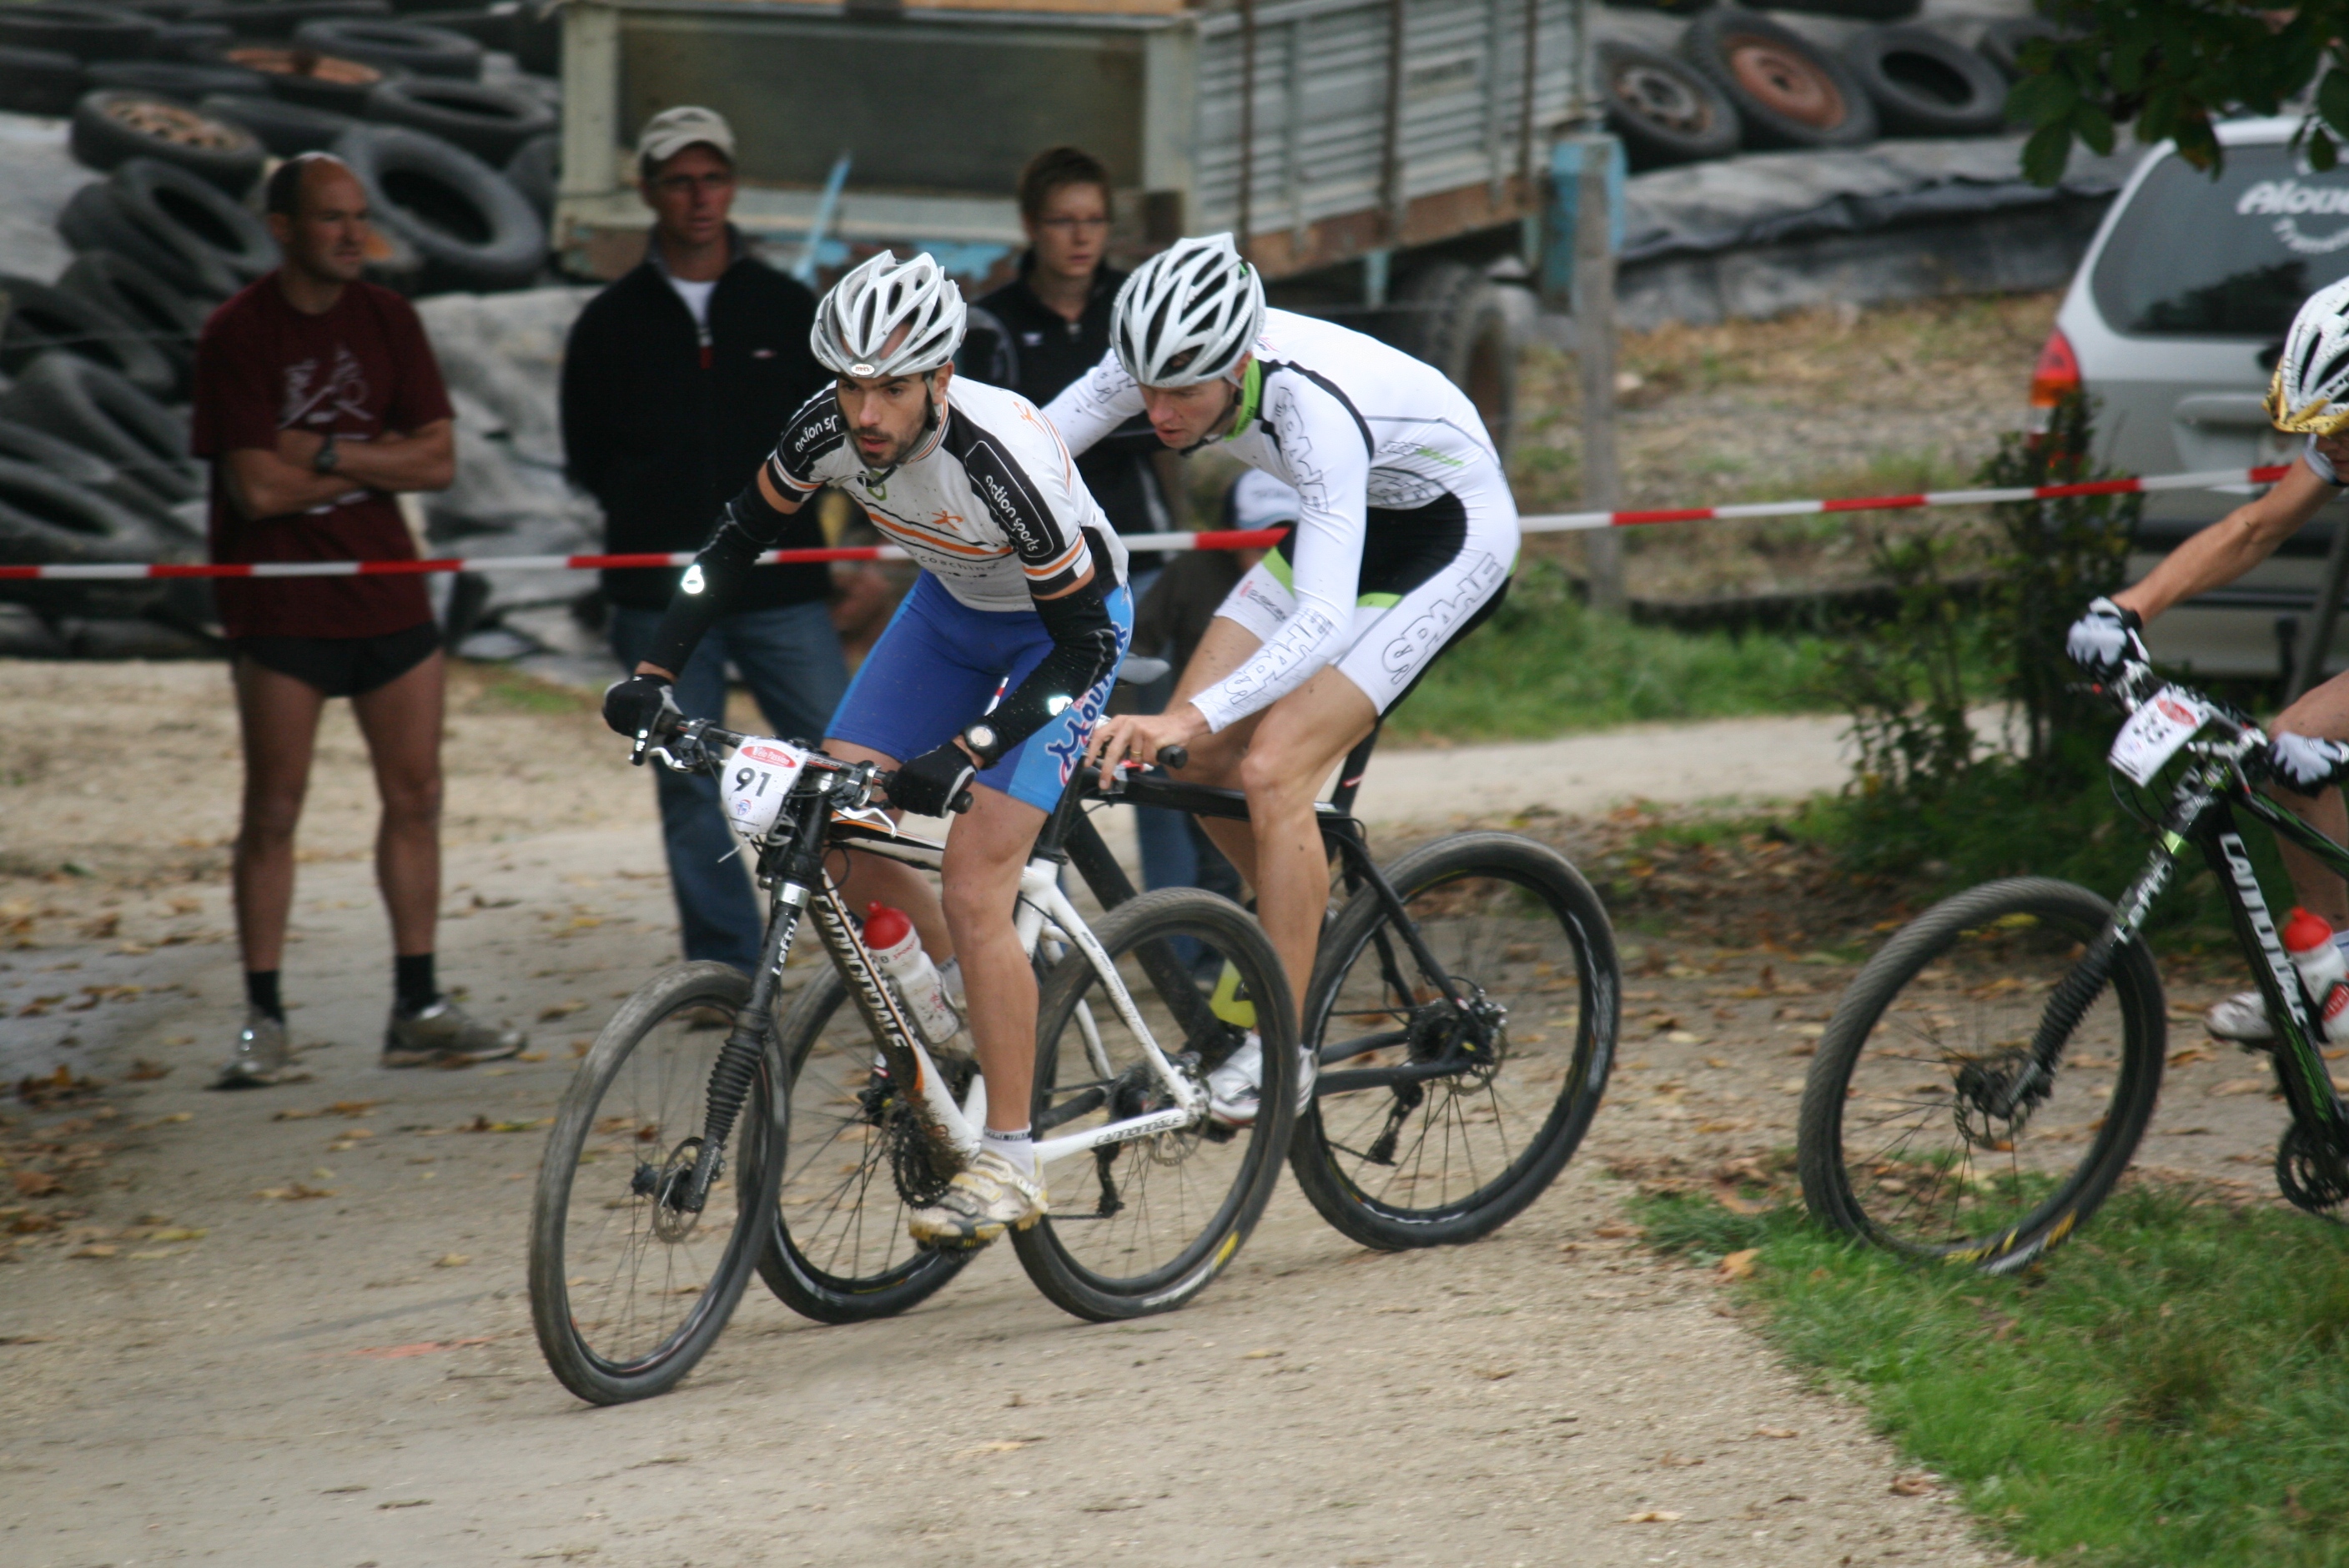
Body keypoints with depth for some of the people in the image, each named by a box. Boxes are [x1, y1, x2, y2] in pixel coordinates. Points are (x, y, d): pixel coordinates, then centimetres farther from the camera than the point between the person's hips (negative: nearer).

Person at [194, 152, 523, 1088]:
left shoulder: (388, 323, 7)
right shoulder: (237, 335, -8)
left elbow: (439, 461, 0)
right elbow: (259, 487, -16)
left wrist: (327, 457, -12)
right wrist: (381, 460, -7)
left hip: (387, 589, 5)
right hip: (280, 605, -5)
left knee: (415, 798, 5)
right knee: (273, 810, -3)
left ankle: (417, 1011, 12)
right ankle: (263, 1021, 3)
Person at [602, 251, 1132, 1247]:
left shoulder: (1002, 461, -38)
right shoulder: (829, 430, -21)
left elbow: (1085, 643, -32)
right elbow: (739, 539, -4)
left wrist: (963, 756, -41)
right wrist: (653, 673, -15)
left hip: (1066, 625, -7)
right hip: (953, 606, 7)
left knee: (971, 887, -18)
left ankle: (1010, 1166, -10)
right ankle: (958, 1006, 20)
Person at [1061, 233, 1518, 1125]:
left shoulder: (1313, 407, -38)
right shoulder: (1159, 362, -20)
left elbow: (1325, 620, -45)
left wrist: (1192, 719, -56)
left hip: (1452, 534, -7)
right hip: (1348, 521, 7)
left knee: (1271, 768, -19)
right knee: (1193, 754, -3)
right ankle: (1301, 916, 24)